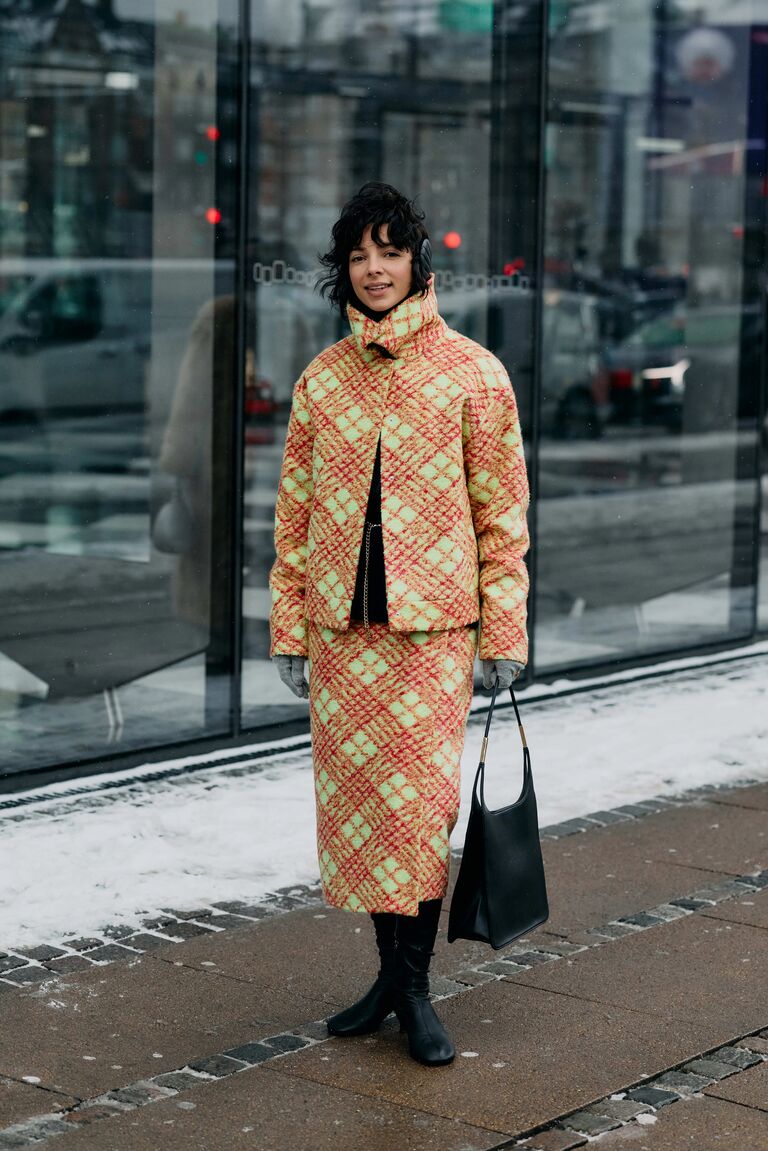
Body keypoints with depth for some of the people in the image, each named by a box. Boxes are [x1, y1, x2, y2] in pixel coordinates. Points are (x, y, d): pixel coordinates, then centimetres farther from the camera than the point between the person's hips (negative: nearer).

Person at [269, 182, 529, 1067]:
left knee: (422, 799, -5)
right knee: (354, 793, 7)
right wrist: (288, 627, 8)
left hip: (432, 625, -3)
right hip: (341, 626, 4)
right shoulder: (321, 379, 8)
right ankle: (390, 971, 22)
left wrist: (502, 631, -3)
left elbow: (502, 510, 0)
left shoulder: (472, 373, -1)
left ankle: (414, 985, 8)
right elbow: (294, 509, 11)